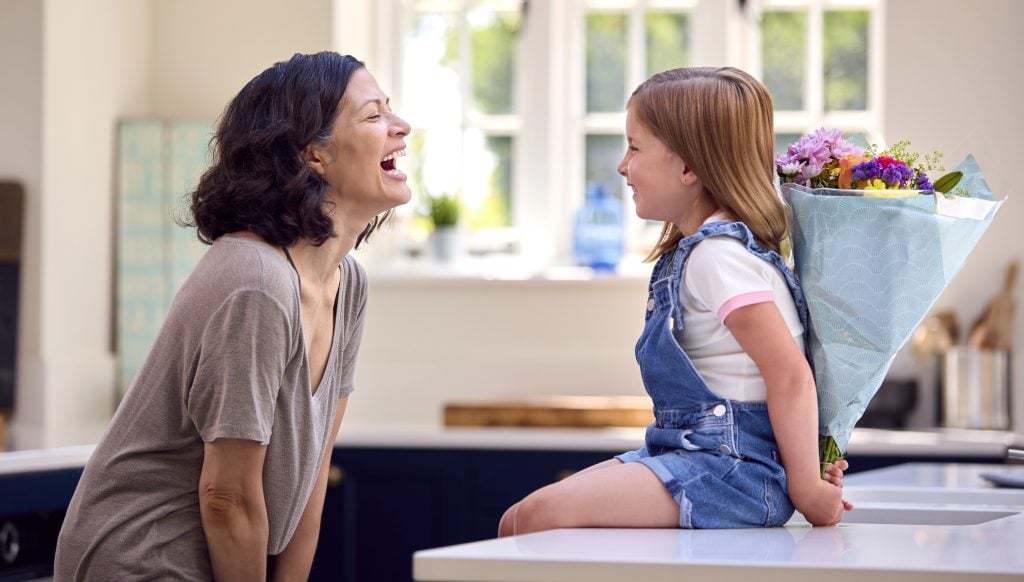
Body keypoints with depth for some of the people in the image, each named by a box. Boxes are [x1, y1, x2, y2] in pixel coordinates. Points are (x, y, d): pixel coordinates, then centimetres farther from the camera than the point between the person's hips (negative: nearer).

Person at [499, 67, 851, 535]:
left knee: (540, 516, -23)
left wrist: (804, 484, -18)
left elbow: (790, 374, -20)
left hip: (730, 469, -10)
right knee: (516, 523, 3)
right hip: (688, 449, 10)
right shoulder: (688, 251, 19)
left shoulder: (719, 255, -14)